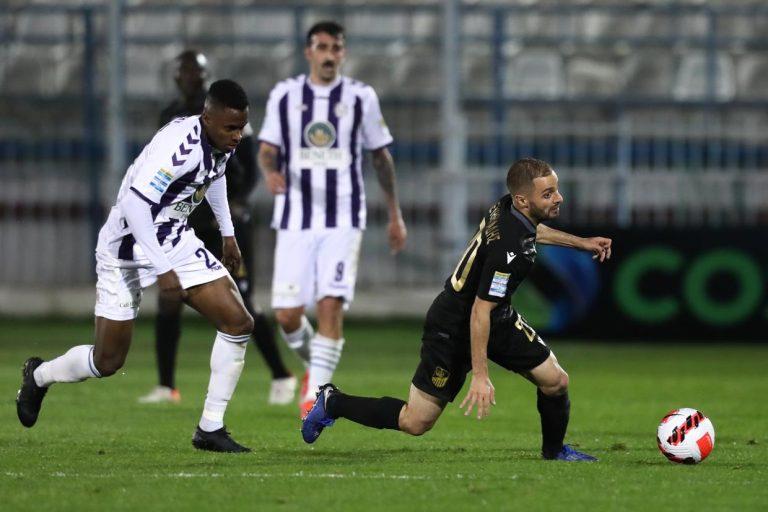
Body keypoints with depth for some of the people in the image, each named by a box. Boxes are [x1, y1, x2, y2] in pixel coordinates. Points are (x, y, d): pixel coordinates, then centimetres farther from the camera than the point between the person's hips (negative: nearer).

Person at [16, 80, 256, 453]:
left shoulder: (221, 141, -3)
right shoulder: (180, 145, -31)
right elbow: (134, 203, -35)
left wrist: (227, 232, 26)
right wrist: (163, 270, -34)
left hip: (174, 240, 8)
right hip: (128, 245, -8)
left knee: (238, 324, -8)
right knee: (107, 362, 2)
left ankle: (210, 429, -1)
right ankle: (38, 376, 34)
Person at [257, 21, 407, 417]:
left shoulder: (360, 98, 4)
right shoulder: (285, 96, 5)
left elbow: (381, 156, 13)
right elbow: (267, 149, 4)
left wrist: (395, 214, 16)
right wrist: (270, 171, -20)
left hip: (343, 219, -1)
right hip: (295, 218, 1)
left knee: (331, 306, -16)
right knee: (287, 314, -2)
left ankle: (315, 394, -11)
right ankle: (314, 364, 29)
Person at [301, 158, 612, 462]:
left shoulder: (508, 207, -9)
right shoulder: (508, 248, -35)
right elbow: (479, 312, -30)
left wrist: (580, 242, 22)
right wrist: (480, 375, -26)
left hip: (498, 320, 9)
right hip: (452, 330, -9)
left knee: (556, 381, 1)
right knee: (415, 423, 0)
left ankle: (554, 450, 28)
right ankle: (332, 403, 21)